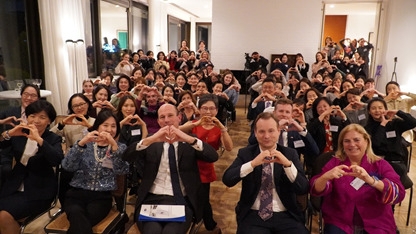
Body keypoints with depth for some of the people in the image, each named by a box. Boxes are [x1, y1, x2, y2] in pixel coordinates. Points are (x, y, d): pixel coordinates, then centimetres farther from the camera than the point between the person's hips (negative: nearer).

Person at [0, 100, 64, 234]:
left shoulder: (53, 139, -4)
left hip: (39, 190, -4)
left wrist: (38, 139, -30)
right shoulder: (19, 134, 7)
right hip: (15, 186, 4)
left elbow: (57, 160, -24)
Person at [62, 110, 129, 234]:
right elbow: (67, 166, -5)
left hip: (102, 196, -1)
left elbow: (122, 170, -10)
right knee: (77, 215, -33)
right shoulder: (86, 144, 10)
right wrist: (81, 143, -18)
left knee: (78, 222, -30)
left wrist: (114, 145, -23)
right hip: (77, 193, 1)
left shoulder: (120, 147, 9)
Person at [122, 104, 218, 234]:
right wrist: (150, 140, -19)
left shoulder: (189, 143, 9)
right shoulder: (151, 143, 12)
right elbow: (126, 157, -2)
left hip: (181, 202, -1)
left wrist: (190, 139, -22)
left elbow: (213, 157, -6)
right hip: (151, 199, 1)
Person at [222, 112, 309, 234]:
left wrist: (288, 164, -18)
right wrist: (253, 163, -22)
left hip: (286, 216, 2)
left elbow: (303, 189, -3)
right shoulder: (245, 153, 3)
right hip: (252, 215, -1)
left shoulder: (290, 154, 5)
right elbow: (227, 180, -10)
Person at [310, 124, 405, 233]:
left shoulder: (380, 164, 2)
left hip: (375, 225, 2)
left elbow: (399, 193, -14)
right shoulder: (335, 163, 3)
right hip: (340, 223, -1)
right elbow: (317, 190, -9)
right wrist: (326, 177, -31)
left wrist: (370, 180, -31)